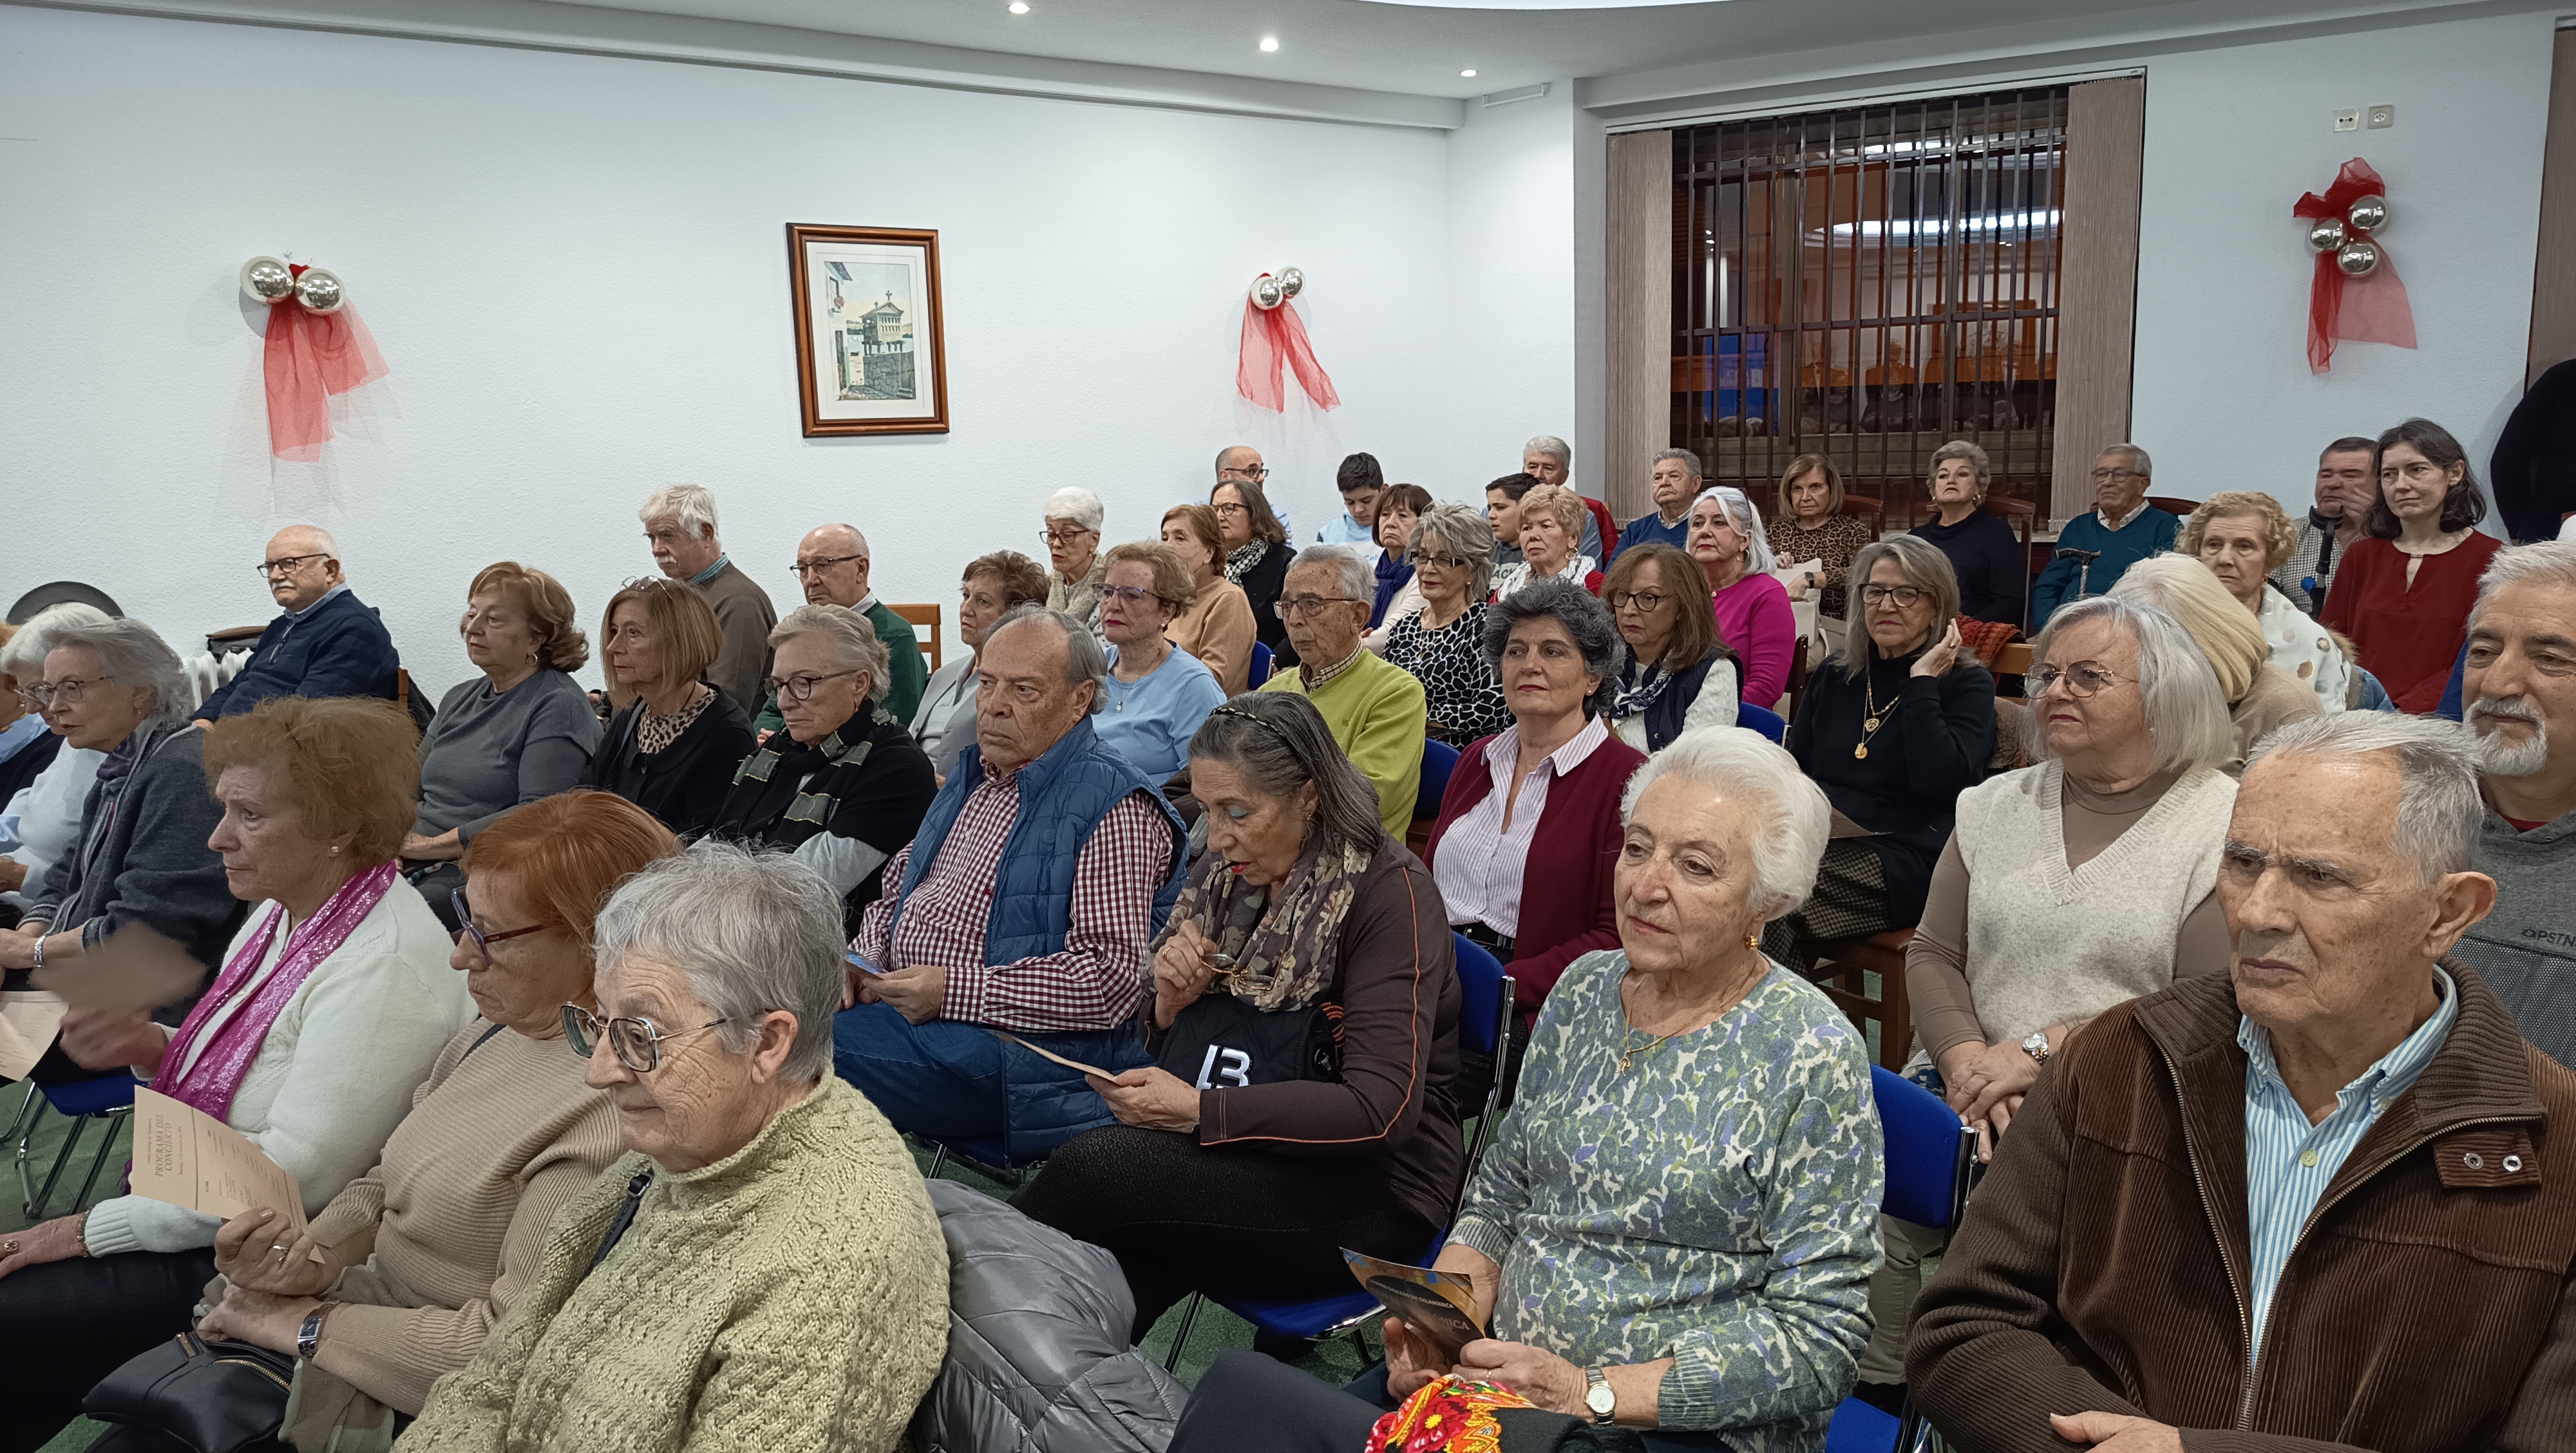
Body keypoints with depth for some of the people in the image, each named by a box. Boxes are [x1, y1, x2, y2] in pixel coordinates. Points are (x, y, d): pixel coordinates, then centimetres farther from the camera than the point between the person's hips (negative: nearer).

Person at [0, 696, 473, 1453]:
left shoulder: (389, 964, -24)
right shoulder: (283, 912, 5)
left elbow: (296, 1173, -25)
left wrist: (97, 1228, -16)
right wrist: (150, 1047, -5)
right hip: (195, 1212, 9)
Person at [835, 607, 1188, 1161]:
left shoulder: (1114, 805, -10)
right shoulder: (973, 774, 18)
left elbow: (1114, 978, -19)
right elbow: (897, 892, 28)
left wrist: (955, 990, -21)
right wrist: (863, 961, 4)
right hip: (903, 1006, 8)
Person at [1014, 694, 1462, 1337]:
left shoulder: (1387, 890, -13)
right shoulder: (1228, 873, 8)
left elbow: (1383, 1110, -21)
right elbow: (1171, 1057, 15)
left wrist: (1199, 1109, -23)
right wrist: (1170, 1004, -8)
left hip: (1369, 1187, -6)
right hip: (1240, 1160, 6)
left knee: (1094, 1163, -25)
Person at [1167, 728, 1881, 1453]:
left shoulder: (1812, 1056, -10)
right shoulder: (1583, 989, 6)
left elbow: (1816, 1337, -12)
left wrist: (1588, 1392, -18)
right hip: (1503, 1382, 5)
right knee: (1239, 1390, -19)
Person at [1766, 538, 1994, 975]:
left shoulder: (1967, 684, 4)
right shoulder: (1834, 675, 20)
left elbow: (1938, 782, -13)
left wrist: (1922, 683, -9)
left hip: (1905, 858, -5)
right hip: (1814, 837, 5)